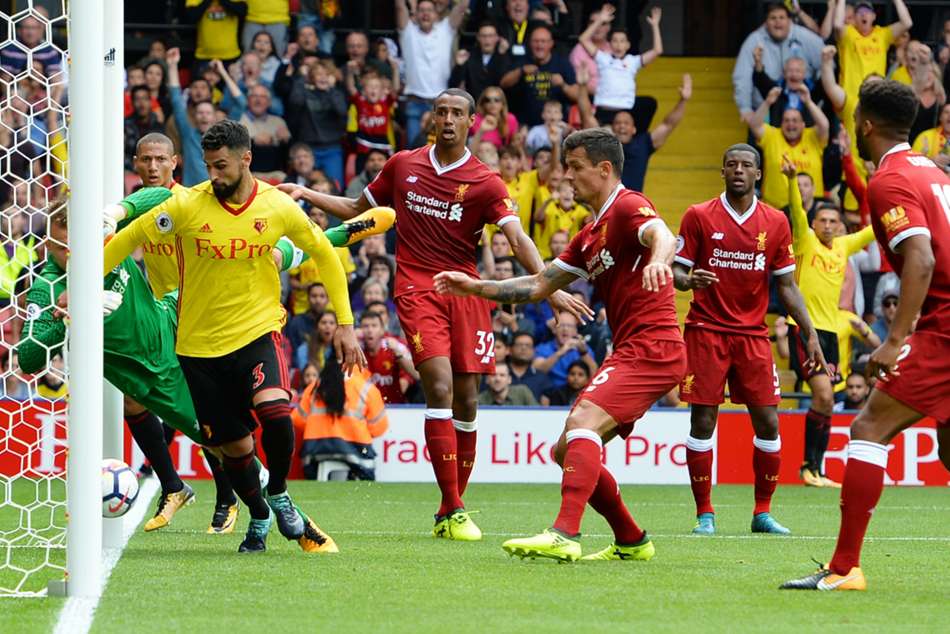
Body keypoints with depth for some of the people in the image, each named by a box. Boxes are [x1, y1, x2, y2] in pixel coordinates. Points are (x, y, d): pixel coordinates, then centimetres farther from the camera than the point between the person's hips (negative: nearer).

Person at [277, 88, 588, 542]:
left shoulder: (485, 183, 0)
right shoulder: (403, 165, 8)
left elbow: (517, 238, -12)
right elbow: (358, 210, 24)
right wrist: (308, 194, 12)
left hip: (465, 292, 1)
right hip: (417, 288, -1)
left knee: (466, 402, 2)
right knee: (440, 387, -19)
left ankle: (449, 514, 16)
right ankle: (453, 510, -21)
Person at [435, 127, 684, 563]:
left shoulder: (628, 207, -7)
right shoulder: (590, 236, 22)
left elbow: (663, 237, -29)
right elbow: (538, 286, 27)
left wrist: (657, 260, -52)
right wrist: (474, 287, 19)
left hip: (652, 347, -10)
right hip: (629, 351, 10)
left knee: (583, 421, -28)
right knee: (566, 450, 11)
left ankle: (564, 535, -40)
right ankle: (631, 541, 20)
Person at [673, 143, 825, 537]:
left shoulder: (775, 222, 6)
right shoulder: (699, 216, 0)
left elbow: (786, 285, 10)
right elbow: (676, 270, 2)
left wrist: (810, 334, 3)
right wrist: (688, 279, -22)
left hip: (753, 334, 2)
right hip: (706, 330, -2)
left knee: (767, 423, -2)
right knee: (702, 421, -5)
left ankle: (763, 513, 10)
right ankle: (704, 514, 4)